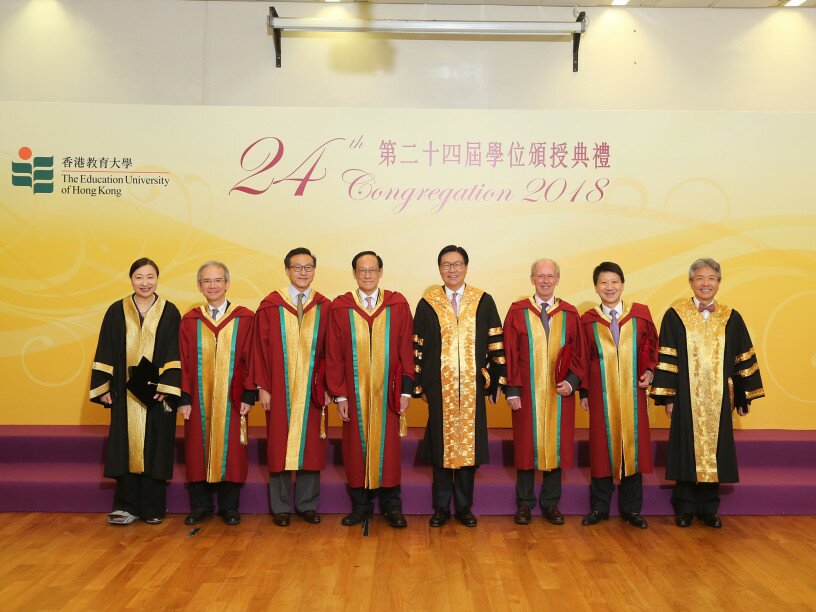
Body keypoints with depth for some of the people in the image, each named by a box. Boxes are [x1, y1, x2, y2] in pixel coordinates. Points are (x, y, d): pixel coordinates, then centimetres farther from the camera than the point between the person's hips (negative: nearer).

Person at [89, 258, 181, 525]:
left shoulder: (169, 312, 0)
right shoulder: (116, 312, 5)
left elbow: (175, 353, -3)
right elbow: (106, 353, 5)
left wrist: (167, 387, -12)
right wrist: (103, 388, -1)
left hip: (157, 392, -1)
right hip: (125, 393, 1)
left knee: (155, 448, 3)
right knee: (126, 447, 4)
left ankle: (153, 508, 13)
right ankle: (127, 506, 14)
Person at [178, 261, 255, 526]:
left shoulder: (245, 319, -1)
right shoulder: (190, 321, 4)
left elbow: (250, 360, -2)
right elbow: (184, 363, 3)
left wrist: (248, 396, -8)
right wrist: (184, 399, -4)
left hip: (231, 399, -2)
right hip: (199, 399, 2)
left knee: (230, 451, 5)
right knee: (198, 451, 7)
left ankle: (229, 506, 19)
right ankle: (200, 506, 22)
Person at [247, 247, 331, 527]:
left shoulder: (325, 308, 3)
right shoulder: (270, 306, 0)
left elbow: (331, 351, 3)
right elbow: (260, 348, -1)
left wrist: (327, 387, -3)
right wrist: (262, 387, -6)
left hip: (312, 391, 1)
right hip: (279, 391, -1)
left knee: (311, 445, 6)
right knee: (279, 445, 5)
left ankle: (307, 504, 19)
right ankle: (280, 507, 16)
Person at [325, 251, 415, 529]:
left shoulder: (398, 306, 0)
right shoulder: (340, 308, 1)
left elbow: (406, 350, 0)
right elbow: (334, 355, 1)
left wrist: (406, 390, -5)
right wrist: (339, 394, -4)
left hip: (386, 392, 0)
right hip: (354, 392, 1)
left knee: (388, 445, 5)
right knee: (356, 446, 7)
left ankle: (391, 505, 19)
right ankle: (360, 504, 21)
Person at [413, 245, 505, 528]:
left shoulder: (484, 302, 3)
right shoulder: (427, 304, 4)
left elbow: (496, 345, 3)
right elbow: (417, 348, 6)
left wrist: (494, 382, -1)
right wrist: (419, 385, 3)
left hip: (473, 387, 0)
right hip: (439, 388, 0)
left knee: (469, 444, 5)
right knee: (441, 444, 5)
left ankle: (464, 507, 19)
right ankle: (441, 507, 18)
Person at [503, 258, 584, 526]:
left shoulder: (569, 314, 5)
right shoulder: (517, 312, 0)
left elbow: (578, 353, 7)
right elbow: (509, 353, -2)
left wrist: (571, 381, -8)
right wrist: (512, 391, -8)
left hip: (559, 393, 2)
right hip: (527, 393, -2)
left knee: (556, 445, 7)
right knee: (526, 445, 5)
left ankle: (551, 504, 20)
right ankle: (524, 504, 17)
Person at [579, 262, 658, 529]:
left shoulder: (641, 314, 1)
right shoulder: (588, 321, 2)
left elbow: (652, 344, 10)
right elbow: (583, 358, 5)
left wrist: (649, 371, -5)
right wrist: (583, 392, 3)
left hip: (633, 392, 1)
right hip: (602, 394, 0)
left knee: (633, 444, 6)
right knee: (602, 446, 5)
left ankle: (631, 509, 19)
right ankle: (599, 507, 17)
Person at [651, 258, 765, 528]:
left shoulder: (731, 318, 5)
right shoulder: (675, 316, -2)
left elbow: (744, 359, 8)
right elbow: (666, 359, -4)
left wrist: (744, 397, 6)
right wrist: (668, 398, -8)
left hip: (718, 399, 2)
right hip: (687, 398, -2)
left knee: (713, 450, 7)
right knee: (687, 449, 4)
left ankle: (709, 508, 20)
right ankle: (685, 508, 17)